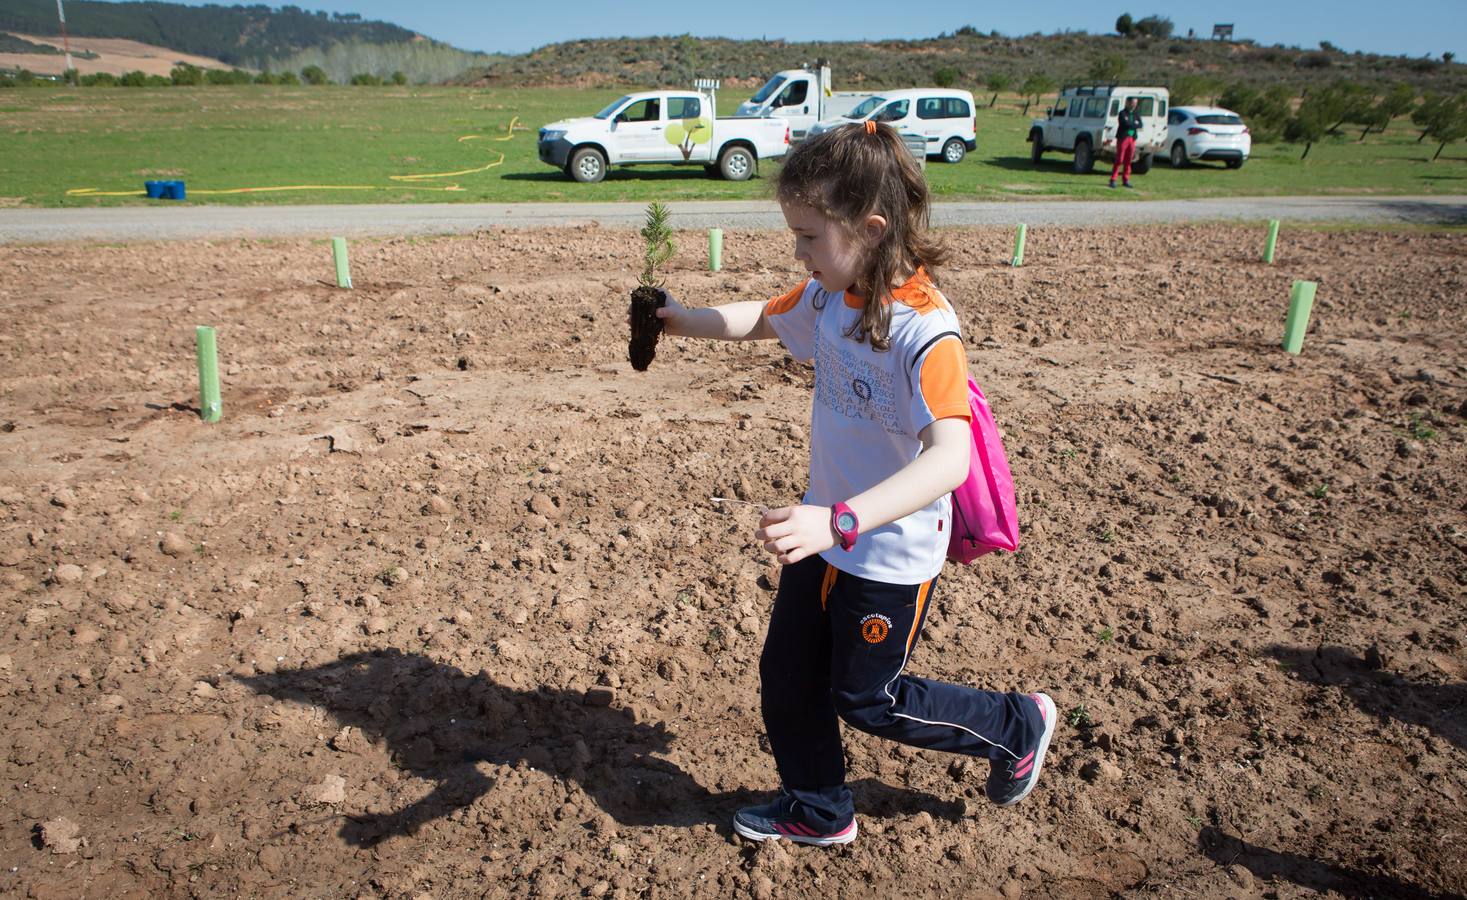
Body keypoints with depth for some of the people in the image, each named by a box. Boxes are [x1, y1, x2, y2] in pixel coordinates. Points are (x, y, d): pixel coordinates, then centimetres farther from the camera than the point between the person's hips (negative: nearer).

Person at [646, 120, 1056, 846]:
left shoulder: (925, 330, -29)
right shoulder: (830, 295, -5)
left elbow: (950, 457, -41)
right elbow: (763, 320, 15)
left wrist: (839, 521, -52)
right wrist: (683, 321, 0)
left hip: (892, 554, -7)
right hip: (826, 531, 8)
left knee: (868, 700, 12)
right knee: (786, 676, 17)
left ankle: (1016, 727, 35)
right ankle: (817, 810, 41)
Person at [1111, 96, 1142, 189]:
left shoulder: (1136, 114, 15)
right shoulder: (1122, 113, -2)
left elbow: (1140, 125, 3)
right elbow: (1125, 124, -17)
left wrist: (1131, 125, -14)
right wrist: (1135, 125, -8)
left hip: (1132, 139, 5)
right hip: (1123, 138, -5)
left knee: (1128, 160, 5)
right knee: (1119, 160, -7)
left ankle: (1125, 180, 11)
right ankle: (1113, 180, -5)